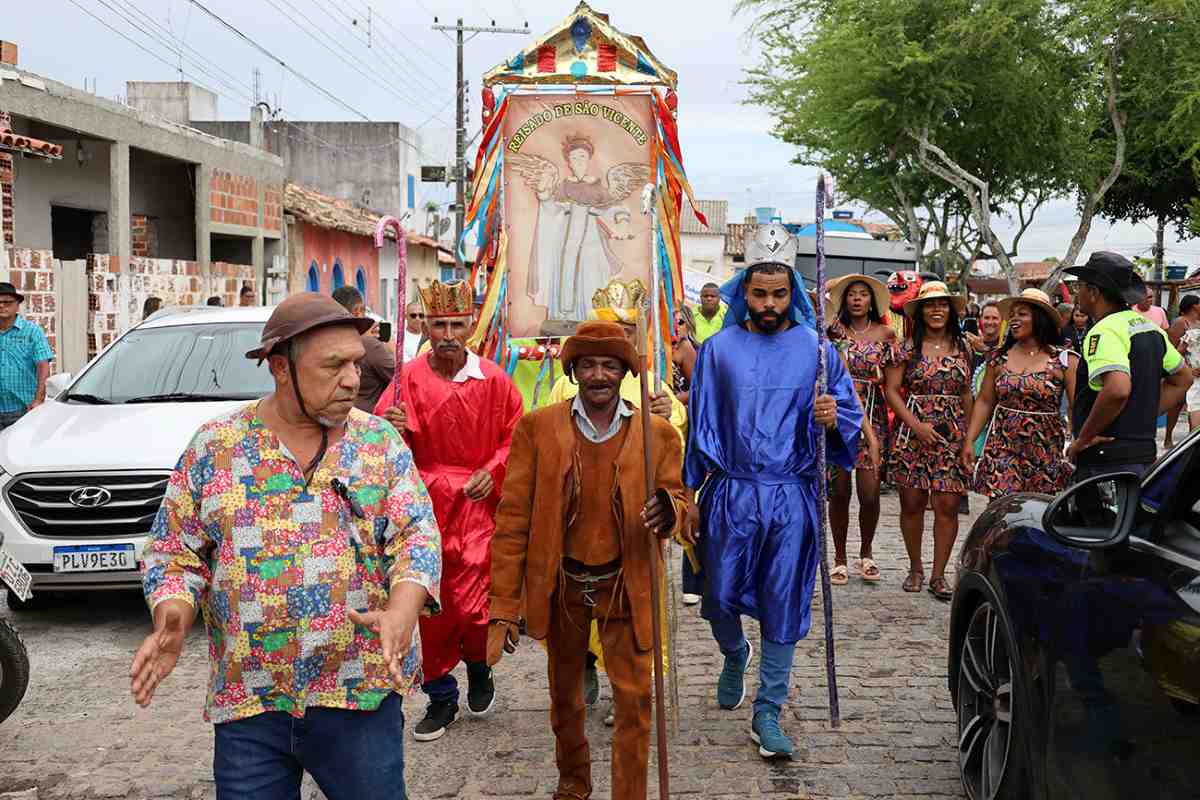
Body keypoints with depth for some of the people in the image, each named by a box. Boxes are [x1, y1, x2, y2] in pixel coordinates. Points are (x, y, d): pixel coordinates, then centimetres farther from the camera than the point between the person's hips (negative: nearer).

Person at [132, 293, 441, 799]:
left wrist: (402, 611, -24)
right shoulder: (214, 446, 2)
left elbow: (417, 534, -5)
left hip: (362, 693, 0)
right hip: (246, 699, 1)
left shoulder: (380, 442, 1)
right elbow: (174, 550, 5)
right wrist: (172, 616, -15)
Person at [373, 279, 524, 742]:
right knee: (431, 605, 7)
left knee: (472, 602, -9)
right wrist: (390, 429, -28)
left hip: (477, 503, -1)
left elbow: (515, 436, 8)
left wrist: (493, 471, -7)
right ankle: (441, 698, 24)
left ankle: (479, 671, 24)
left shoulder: (493, 380, 0)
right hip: (424, 504, 1)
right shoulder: (410, 378, -2)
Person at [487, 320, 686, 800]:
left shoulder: (657, 434, -7)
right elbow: (513, 519, -9)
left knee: (634, 698, -4)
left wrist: (668, 510, -25)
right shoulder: (537, 428, -9)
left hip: (627, 588, -1)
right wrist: (504, 608, -12)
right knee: (564, 693, 19)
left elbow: (675, 498, 2)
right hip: (562, 586, 1)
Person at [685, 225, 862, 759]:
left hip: (792, 498, -1)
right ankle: (734, 656, 44)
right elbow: (699, 426, 7)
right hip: (730, 494, 1)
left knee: (783, 606, 3)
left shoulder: (815, 349, 2)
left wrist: (833, 419, -18)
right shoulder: (719, 349, 3)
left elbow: (851, 418, 6)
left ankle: (767, 713, 16)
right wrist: (690, 497, 6)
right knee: (719, 598, 9)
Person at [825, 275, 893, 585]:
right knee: (839, 491, 1)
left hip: (872, 416, 0)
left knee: (869, 492, -4)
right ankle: (840, 557, 16)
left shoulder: (885, 333, 7)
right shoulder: (835, 331, 7)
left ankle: (866, 553, 19)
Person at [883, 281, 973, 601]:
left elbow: (966, 394, 15)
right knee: (912, 503, 4)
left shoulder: (962, 349, 10)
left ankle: (938, 575, 7)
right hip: (912, 433, -1)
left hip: (952, 436, 2)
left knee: (948, 505, -3)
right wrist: (916, 425, -12)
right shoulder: (906, 349, 0)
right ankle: (915, 568, 22)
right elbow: (891, 390, -3)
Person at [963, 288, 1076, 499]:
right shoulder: (999, 358, 9)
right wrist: (969, 440, 5)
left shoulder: (1064, 360, -1)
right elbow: (984, 402, 12)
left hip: (1046, 450, -2)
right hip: (1003, 448, 2)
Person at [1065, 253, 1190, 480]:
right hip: (1145, 455, 10)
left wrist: (1084, 438, -21)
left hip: (1107, 463, -10)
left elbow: (1117, 390, -32)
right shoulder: (1150, 326, 14)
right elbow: (1182, 379, 25)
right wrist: (1145, 416, 17)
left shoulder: (1104, 332, -16)